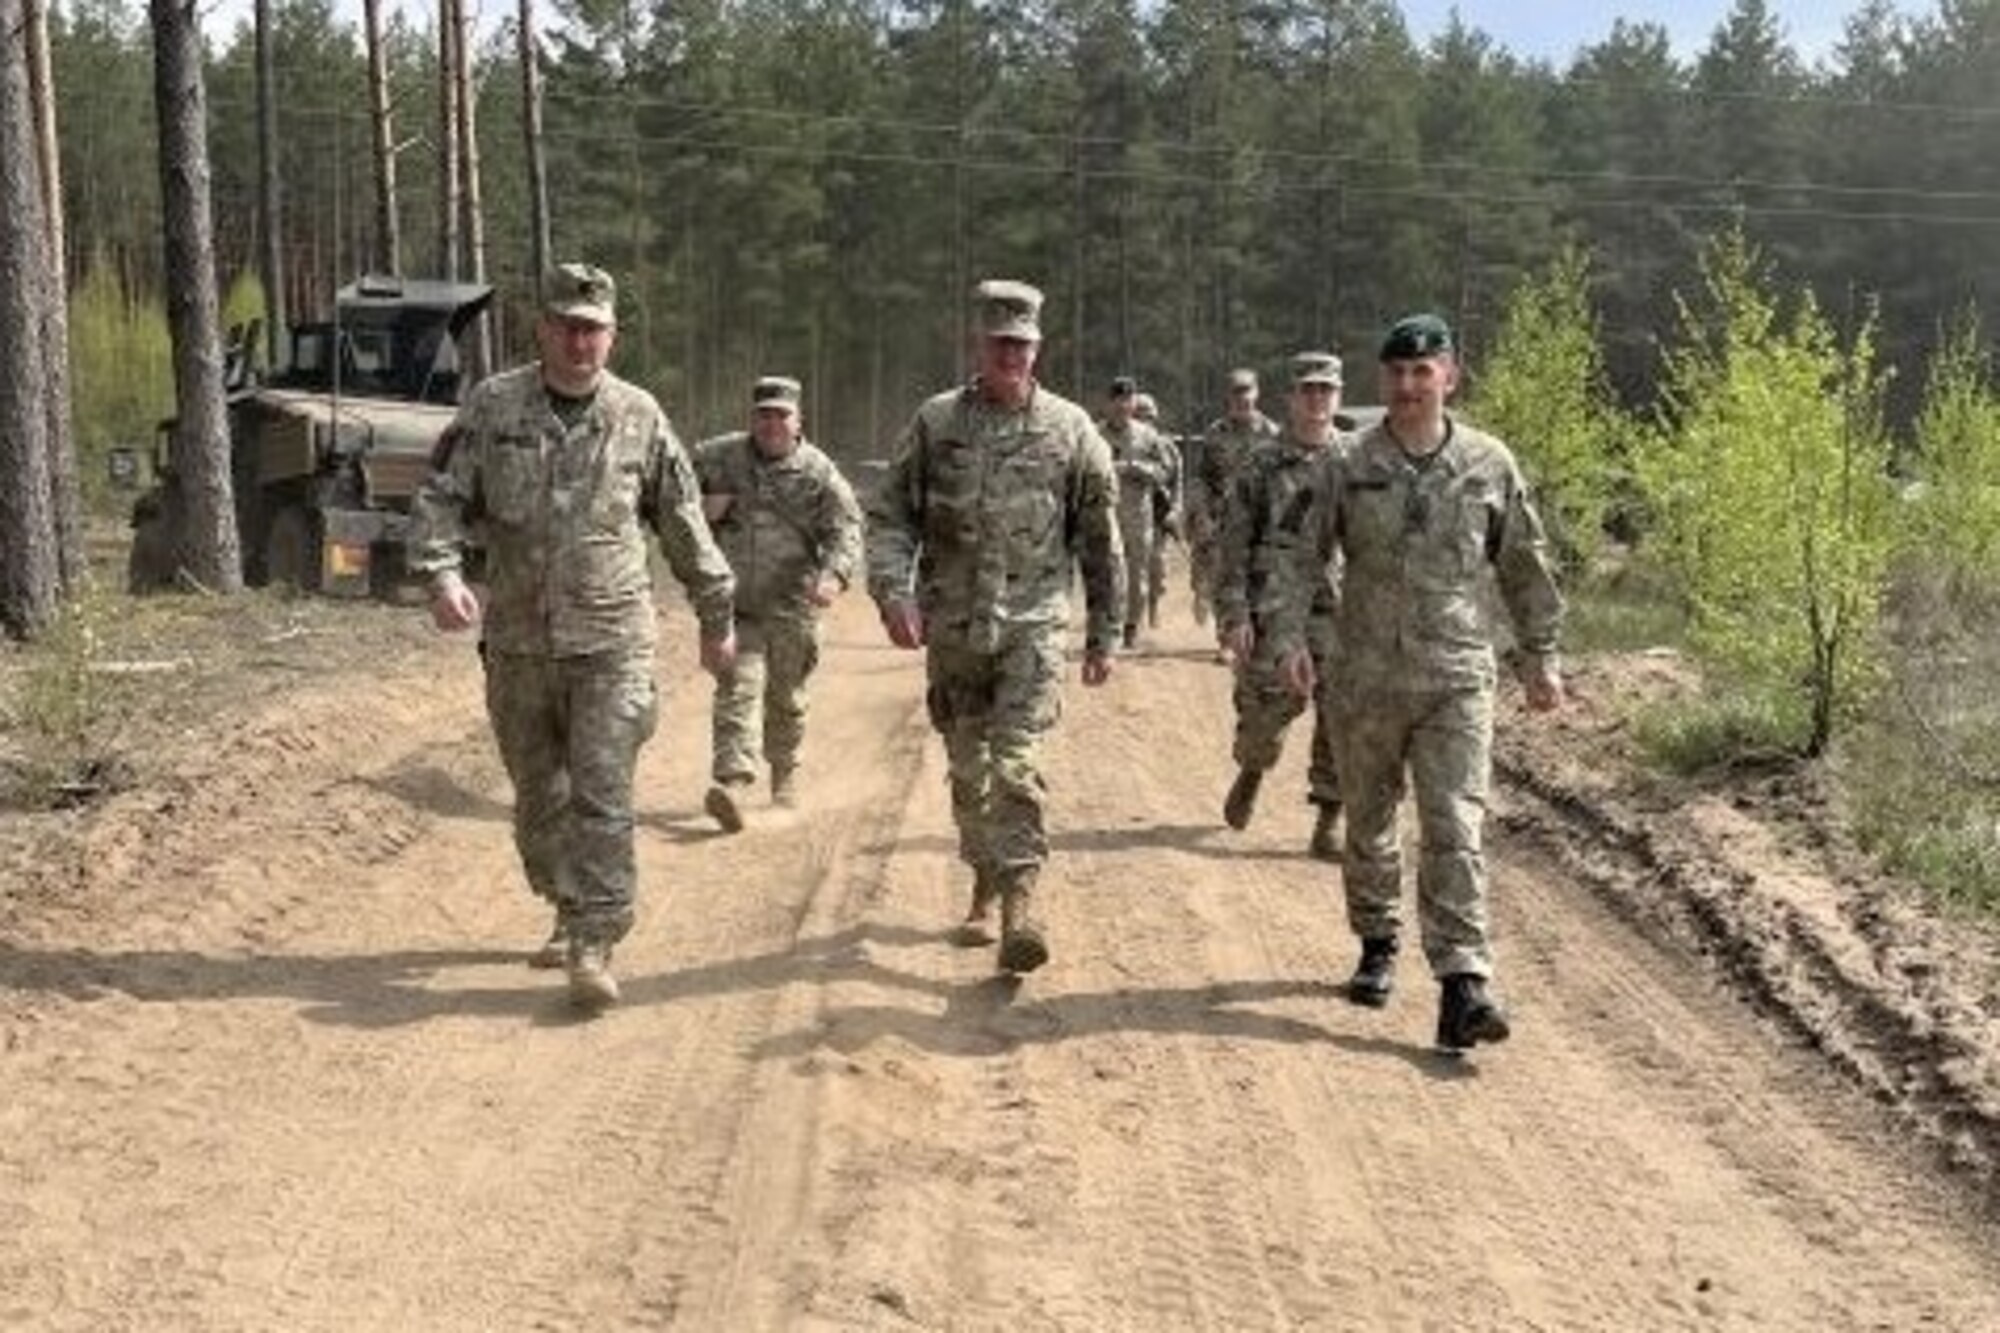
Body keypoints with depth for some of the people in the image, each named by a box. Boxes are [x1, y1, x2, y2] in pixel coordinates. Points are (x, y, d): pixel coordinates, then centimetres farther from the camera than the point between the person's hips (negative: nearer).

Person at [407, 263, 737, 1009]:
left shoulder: (638, 417, 2)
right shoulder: (493, 408, 1)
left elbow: (685, 527, 10)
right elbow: (440, 498, -1)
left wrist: (716, 617, 14)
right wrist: (442, 571, -20)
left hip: (612, 643, -2)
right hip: (517, 643, 2)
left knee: (601, 794, -10)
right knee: (538, 796, 14)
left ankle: (596, 943, -6)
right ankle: (570, 914, 33)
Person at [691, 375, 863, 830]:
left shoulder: (818, 473, -3)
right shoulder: (717, 457, 3)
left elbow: (845, 529, -12)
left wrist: (834, 575, -32)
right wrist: (698, 508, -6)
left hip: (789, 607, 0)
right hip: (731, 601, 0)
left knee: (785, 697, 14)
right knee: (738, 687, -14)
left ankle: (784, 774, 37)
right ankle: (732, 781, -26)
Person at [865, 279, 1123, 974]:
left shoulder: (1071, 429, 2)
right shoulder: (935, 422, 4)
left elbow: (1101, 541, 7)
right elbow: (888, 514, 4)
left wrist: (1103, 635, 8)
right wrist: (892, 589, -13)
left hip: (1033, 624, -2)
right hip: (952, 628, 2)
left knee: (1016, 765, -16)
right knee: (967, 771, 12)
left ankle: (1020, 903, -17)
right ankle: (985, 888, 28)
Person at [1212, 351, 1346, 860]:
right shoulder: (1261, 463, 2)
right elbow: (1232, 545, 0)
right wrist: (1233, 614, -8)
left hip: (1341, 615, 1)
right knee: (1265, 714, 4)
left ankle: (1328, 826, 10)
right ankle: (1251, 773, 37)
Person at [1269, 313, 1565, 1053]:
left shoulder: (1490, 465, 3)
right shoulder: (1349, 464, 0)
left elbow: (1525, 567, 13)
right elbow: (1303, 555, 1)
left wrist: (1540, 654, 14)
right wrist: (1290, 636, -11)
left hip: (1457, 677, -1)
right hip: (1365, 677, 1)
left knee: (1455, 830, -10)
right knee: (1369, 822, 14)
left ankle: (1463, 986, -12)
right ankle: (1378, 945, 34)